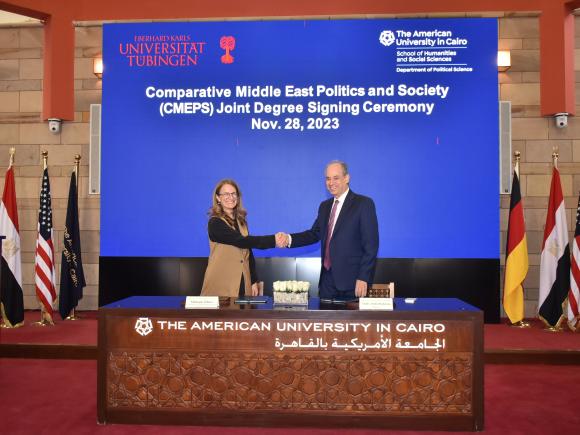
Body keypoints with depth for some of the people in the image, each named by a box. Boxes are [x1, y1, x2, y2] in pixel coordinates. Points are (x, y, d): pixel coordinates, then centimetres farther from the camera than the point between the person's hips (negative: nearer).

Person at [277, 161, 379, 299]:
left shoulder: (364, 204, -6)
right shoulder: (325, 206, 15)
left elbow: (371, 245, -10)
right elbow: (315, 234, 12)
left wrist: (363, 278, -15)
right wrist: (289, 239, -5)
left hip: (352, 280, -5)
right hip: (327, 278, 5)